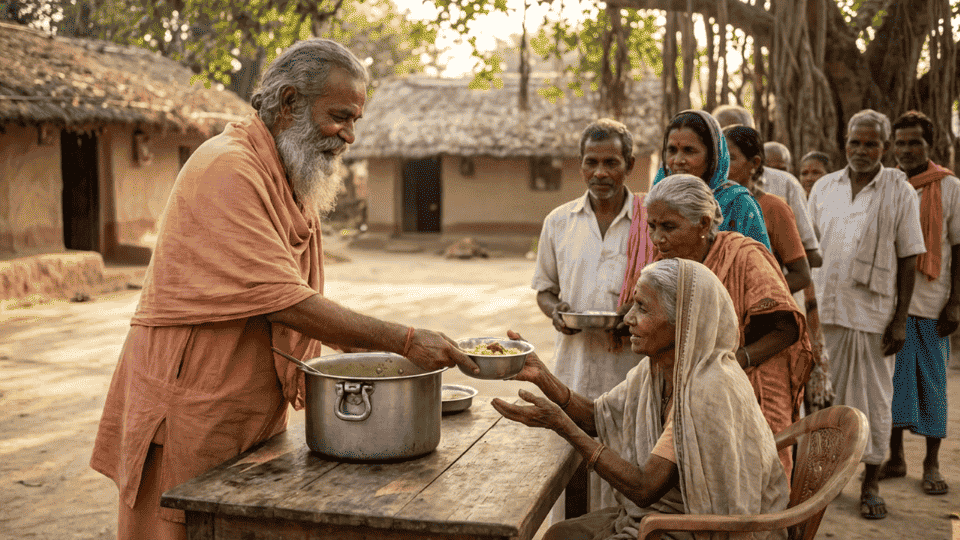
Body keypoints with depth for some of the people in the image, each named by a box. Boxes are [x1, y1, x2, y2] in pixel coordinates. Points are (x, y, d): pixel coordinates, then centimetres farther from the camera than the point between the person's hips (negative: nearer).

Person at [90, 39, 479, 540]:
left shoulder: (293, 179, 13)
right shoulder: (228, 169, -19)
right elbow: (283, 303, -25)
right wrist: (404, 340, -25)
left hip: (257, 415, 9)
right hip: (191, 418, -9)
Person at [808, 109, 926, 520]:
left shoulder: (899, 191, 0)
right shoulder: (824, 188, 9)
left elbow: (908, 258, -1)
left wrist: (900, 318, -6)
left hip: (874, 314, -2)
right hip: (826, 310, 3)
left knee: (874, 398, 5)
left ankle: (870, 485, 16)